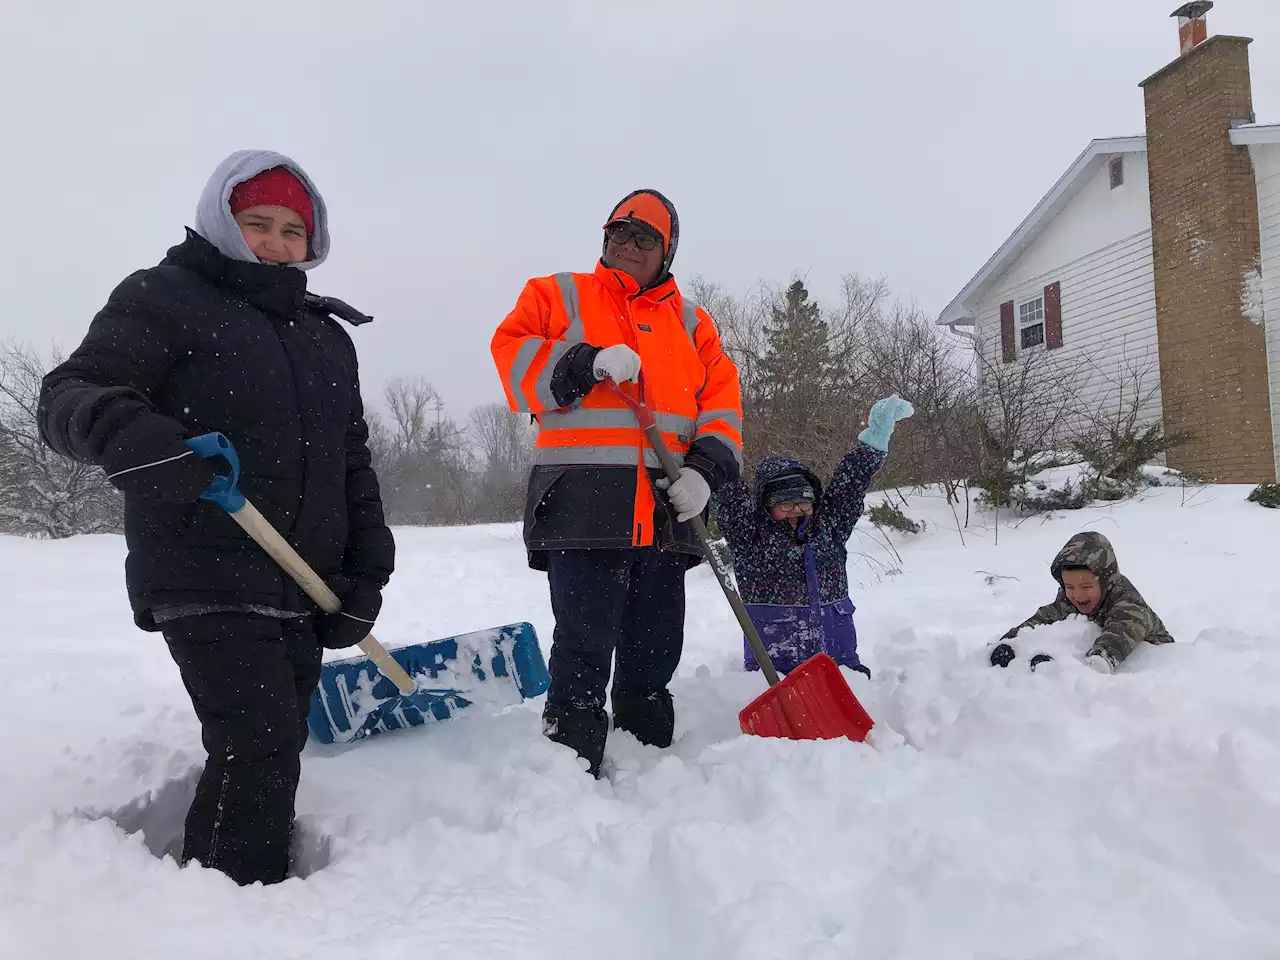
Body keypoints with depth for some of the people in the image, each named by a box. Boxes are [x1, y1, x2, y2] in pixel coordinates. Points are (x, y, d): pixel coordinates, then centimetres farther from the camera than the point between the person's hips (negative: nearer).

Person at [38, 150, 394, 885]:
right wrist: (124, 432, -34)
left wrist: (365, 571, 5)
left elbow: (353, 464, 15)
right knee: (260, 746, -15)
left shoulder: (328, 336, 17)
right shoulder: (165, 297, -1)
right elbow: (69, 394, -10)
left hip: (302, 592, 6)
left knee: (274, 754, 11)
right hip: (205, 584, -6)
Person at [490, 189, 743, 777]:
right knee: (584, 647, -8)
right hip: (582, 501, -4)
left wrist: (705, 469, -5)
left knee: (654, 652, 11)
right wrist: (589, 364, -15)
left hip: (665, 509, 4)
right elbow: (512, 354, -1)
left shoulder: (690, 322, 21)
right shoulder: (559, 296, 13)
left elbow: (722, 401, 12)